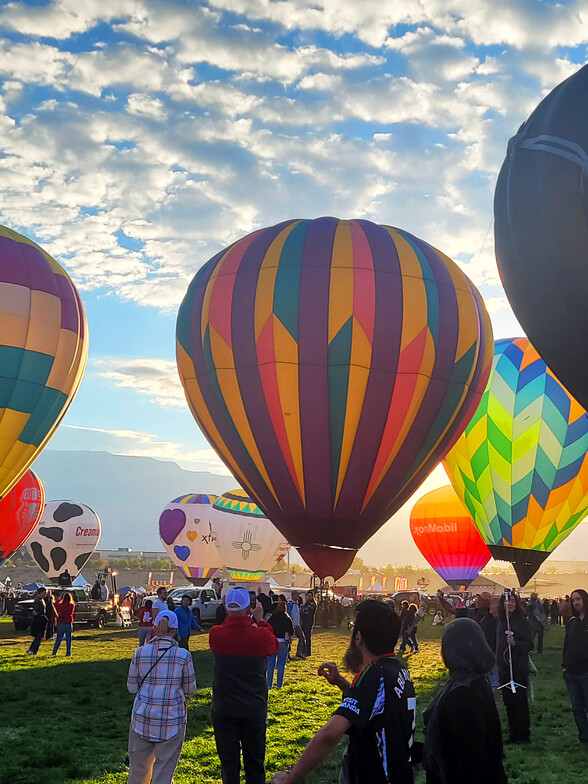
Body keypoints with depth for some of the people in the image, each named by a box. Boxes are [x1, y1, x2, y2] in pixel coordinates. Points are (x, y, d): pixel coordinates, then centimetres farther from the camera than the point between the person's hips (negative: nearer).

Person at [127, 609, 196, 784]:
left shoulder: (140, 653, -5)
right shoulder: (183, 655, -10)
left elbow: (132, 687, 5)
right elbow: (190, 689, 2)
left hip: (143, 719, 2)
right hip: (171, 721, -2)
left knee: (138, 769, 18)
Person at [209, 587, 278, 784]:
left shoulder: (216, 634, -15)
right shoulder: (261, 635, -16)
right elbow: (274, 646, 7)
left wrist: (232, 617, 10)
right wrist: (261, 621, 12)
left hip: (224, 710, 0)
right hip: (255, 710, 0)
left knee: (229, 762, 11)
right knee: (255, 762, 15)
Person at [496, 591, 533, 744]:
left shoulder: (522, 621, -10)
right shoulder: (501, 621, 9)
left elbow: (529, 645, -11)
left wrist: (515, 643, -28)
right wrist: (498, 663, 16)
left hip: (519, 668, -6)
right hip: (504, 668, 6)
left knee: (520, 701, -1)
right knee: (508, 702, 10)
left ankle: (524, 735, 9)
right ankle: (513, 734, 20)